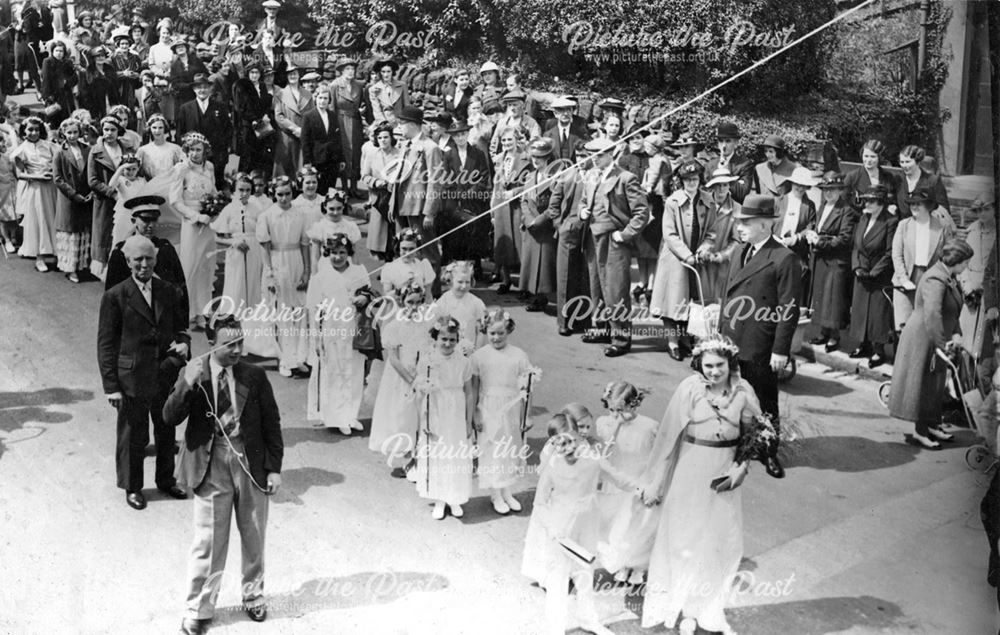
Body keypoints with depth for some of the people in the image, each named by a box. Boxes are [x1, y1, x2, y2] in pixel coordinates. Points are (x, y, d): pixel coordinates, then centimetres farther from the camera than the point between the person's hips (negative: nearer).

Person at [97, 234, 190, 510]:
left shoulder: (168, 291, 5)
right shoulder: (115, 296, -8)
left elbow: (181, 325, 16)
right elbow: (106, 344, -8)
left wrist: (183, 343, -8)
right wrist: (111, 386, -12)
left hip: (166, 374, 4)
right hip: (132, 378, -4)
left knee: (167, 431, 18)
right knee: (132, 435, 9)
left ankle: (166, 480, 37)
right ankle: (132, 487, 27)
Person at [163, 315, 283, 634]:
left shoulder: (255, 376, -4)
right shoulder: (192, 374, -5)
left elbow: (271, 423, 1)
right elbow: (169, 417, -12)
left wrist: (274, 467, -1)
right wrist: (187, 384, -27)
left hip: (251, 463, 2)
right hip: (211, 465, -1)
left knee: (253, 536, 15)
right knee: (208, 539, 4)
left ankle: (254, 595, 36)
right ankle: (199, 608, 19)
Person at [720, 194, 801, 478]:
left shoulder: (784, 259, -11)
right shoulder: (740, 255, 13)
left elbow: (789, 310, -13)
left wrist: (780, 350, -16)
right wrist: (721, 334, 16)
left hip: (761, 350, -6)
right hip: (731, 343, 7)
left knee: (765, 403, 7)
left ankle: (770, 453, 22)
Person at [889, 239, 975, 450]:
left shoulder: (950, 277, 6)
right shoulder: (935, 280, -26)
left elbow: (953, 311, 11)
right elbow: (932, 314, -37)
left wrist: (956, 334, -5)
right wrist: (942, 345, -36)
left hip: (936, 340, 10)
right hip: (922, 340, -10)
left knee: (937, 384, 18)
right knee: (923, 384, 0)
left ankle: (933, 425, 30)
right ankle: (920, 432, 9)